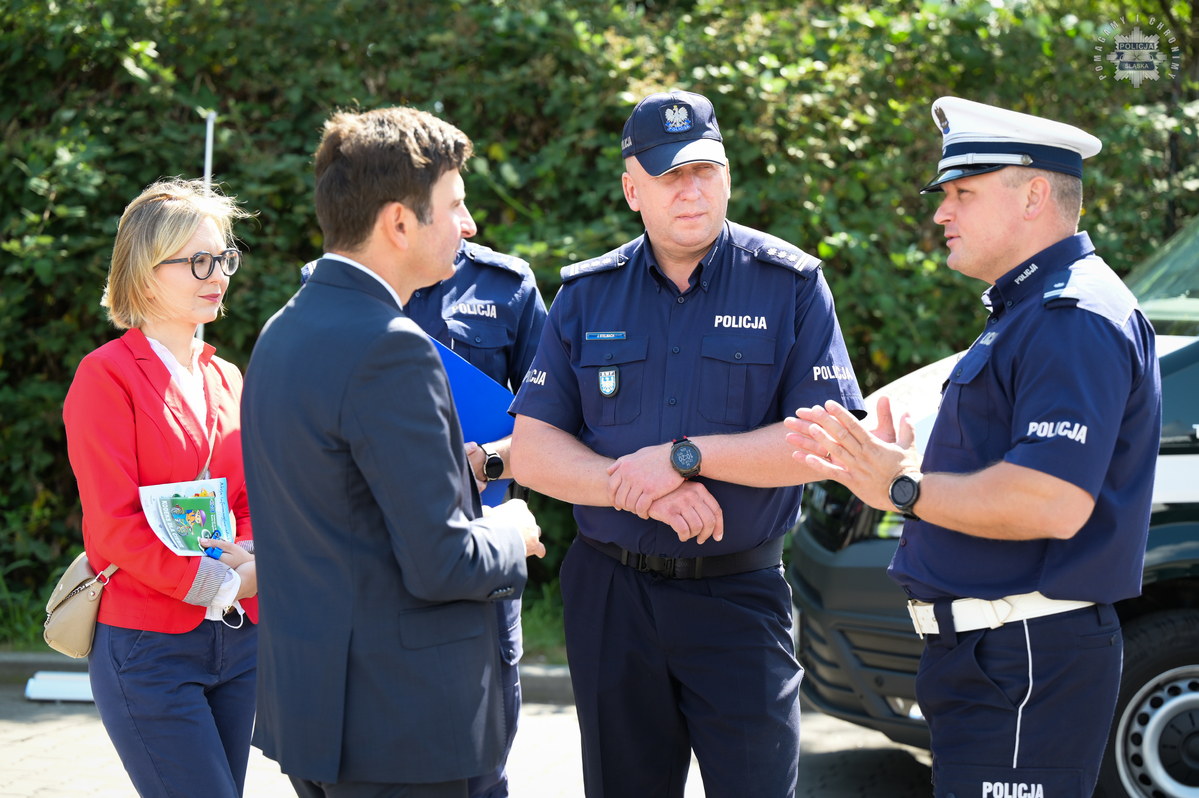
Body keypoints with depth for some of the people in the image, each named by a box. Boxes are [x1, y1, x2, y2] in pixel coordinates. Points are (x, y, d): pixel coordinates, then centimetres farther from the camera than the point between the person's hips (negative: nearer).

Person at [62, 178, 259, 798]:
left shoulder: (225, 379, 14)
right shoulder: (106, 375, -7)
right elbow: (115, 524, -13)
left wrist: (251, 555, -6)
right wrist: (217, 584, -15)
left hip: (237, 641, 7)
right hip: (148, 647, -7)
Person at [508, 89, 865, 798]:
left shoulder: (790, 283, -3)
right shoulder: (586, 295, 5)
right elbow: (533, 451, 1)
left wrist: (685, 457, -17)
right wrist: (639, 489, -15)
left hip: (741, 597, -3)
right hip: (611, 597, 3)